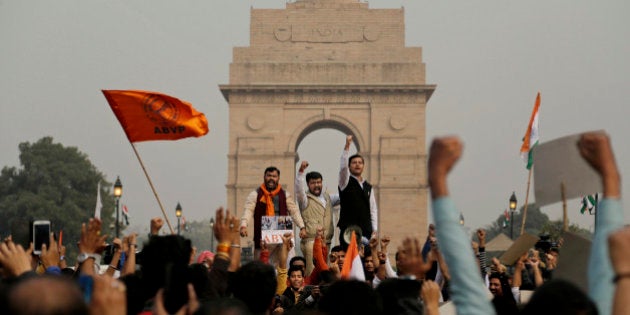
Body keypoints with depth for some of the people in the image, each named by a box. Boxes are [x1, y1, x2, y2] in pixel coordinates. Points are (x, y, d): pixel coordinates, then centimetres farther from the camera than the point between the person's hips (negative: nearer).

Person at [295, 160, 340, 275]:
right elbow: (299, 189, -18)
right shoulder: (305, 199, 0)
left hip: (326, 242, 6)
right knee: (313, 273, -16)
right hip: (311, 241, -6)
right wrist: (301, 171, -32)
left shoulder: (327, 198, 19)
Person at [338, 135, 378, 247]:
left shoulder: (368, 187, 17)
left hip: (366, 231, 4)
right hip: (348, 229, -4)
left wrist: (374, 230, 8)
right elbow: (343, 167, -15)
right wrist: (347, 146, -24)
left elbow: (373, 209, 17)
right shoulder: (346, 181, 5)